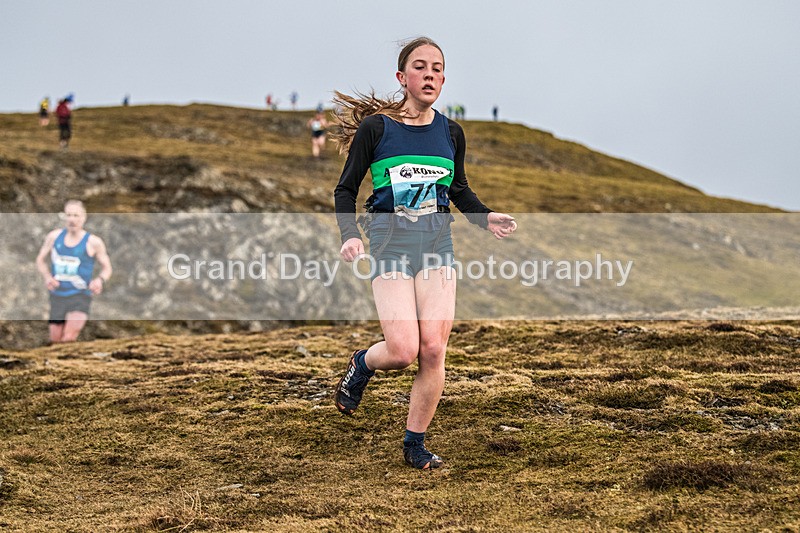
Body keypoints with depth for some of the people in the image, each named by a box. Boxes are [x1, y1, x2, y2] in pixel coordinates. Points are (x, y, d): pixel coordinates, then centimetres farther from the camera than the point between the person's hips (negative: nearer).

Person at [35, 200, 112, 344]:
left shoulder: (93, 242, -6)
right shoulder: (54, 236, 2)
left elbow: (107, 268, 2)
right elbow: (41, 260, 14)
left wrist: (101, 280, -20)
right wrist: (47, 276, -7)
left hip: (80, 295, -4)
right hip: (57, 295, 4)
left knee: (68, 339, -24)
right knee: (55, 340, 13)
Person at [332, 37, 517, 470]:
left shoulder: (450, 133, 8)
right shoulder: (375, 127, -3)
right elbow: (346, 189, 3)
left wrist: (486, 218, 3)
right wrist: (350, 235, -13)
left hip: (438, 242, 3)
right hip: (389, 240, -3)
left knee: (433, 350, -6)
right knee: (403, 350, -14)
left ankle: (415, 443, 10)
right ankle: (362, 363, 22)